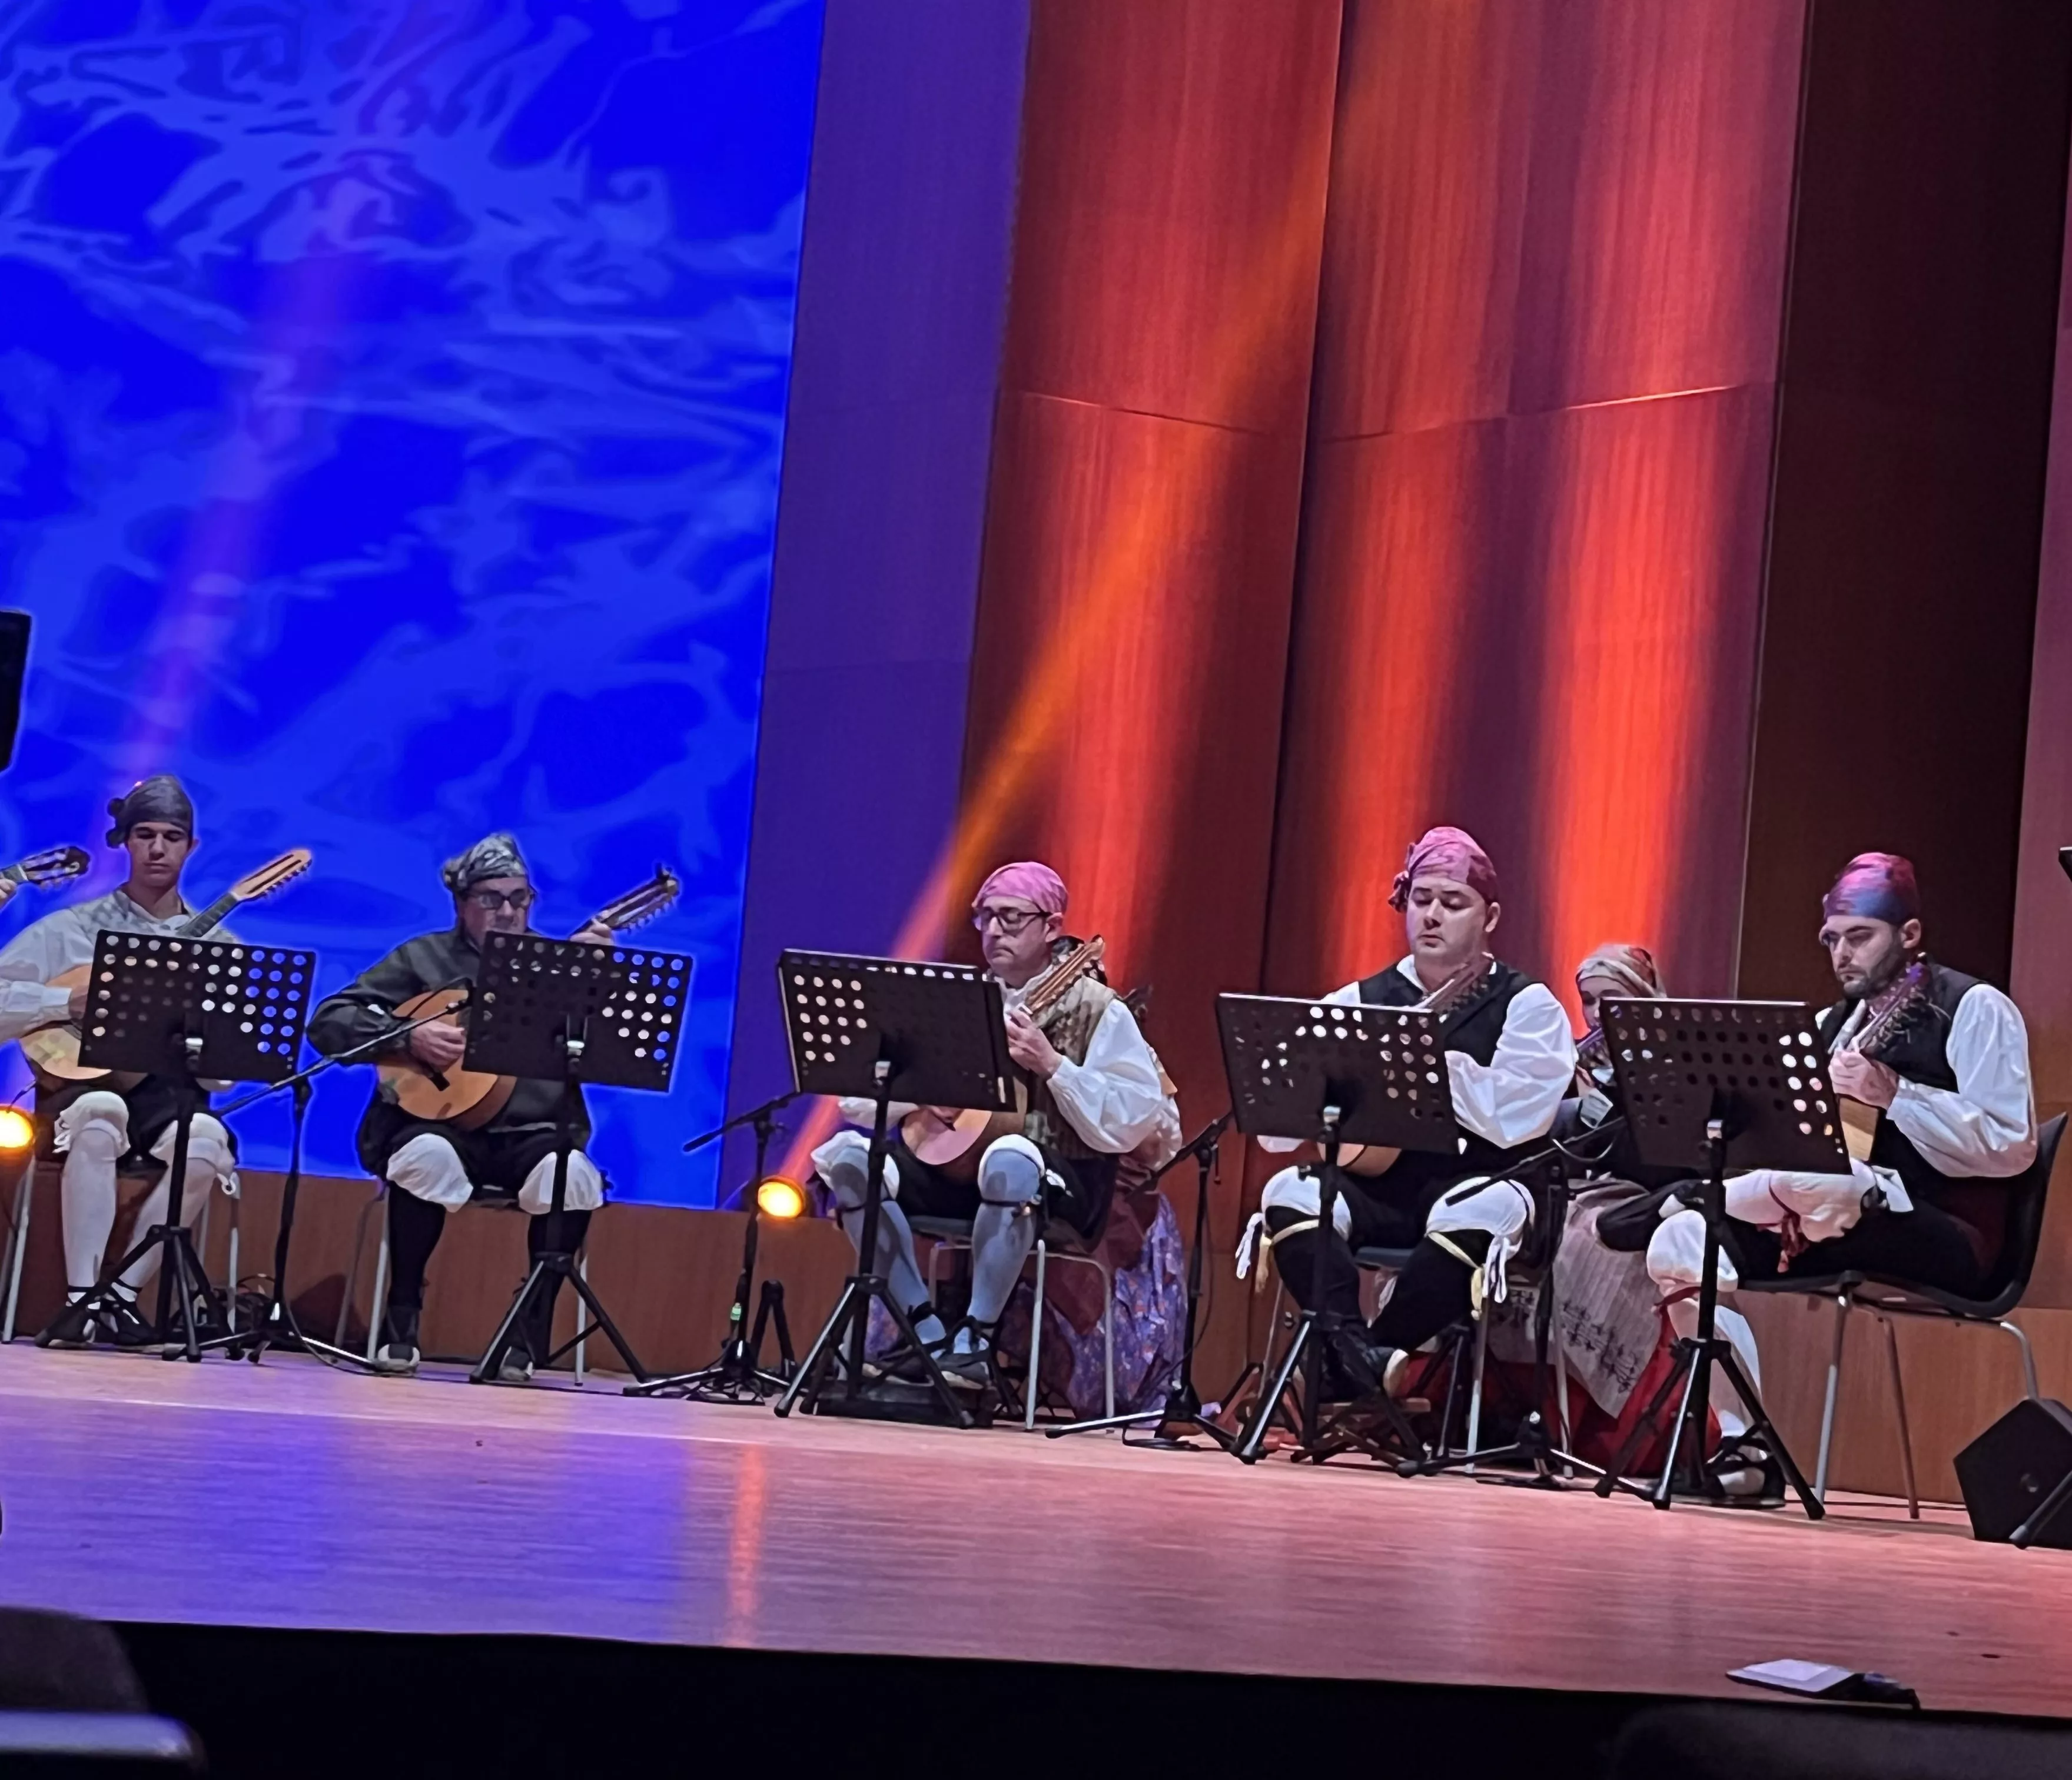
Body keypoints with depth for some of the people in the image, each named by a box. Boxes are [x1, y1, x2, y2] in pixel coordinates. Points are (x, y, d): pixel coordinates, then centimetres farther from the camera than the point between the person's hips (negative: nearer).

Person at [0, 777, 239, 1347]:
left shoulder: (215, 945, 12)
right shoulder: (72, 929, 6)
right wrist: (68, 1003, -14)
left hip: (169, 1098, 2)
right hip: (81, 1090, -2)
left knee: (208, 1138, -34)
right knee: (101, 1111, -39)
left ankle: (121, 1296, -22)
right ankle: (79, 1300, -34)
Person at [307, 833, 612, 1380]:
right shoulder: (422, 958, 10)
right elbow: (327, 1022, 3)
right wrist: (408, 1036, -12)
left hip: (531, 1135, 1)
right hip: (439, 1123, -1)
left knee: (574, 1175, -32)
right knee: (428, 1157, -36)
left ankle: (532, 1332, -18)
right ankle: (400, 1324, -19)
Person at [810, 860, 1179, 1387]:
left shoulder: (1096, 1011, -5)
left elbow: (1135, 1120, -15)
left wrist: (1053, 1065, -23)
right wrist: (862, 1101, -11)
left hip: (1063, 1182, -6)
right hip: (958, 1158, 6)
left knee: (1008, 1160, -41)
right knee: (848, 1155, -15)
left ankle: (974, 1342, -30)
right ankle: (928, 1334, -16)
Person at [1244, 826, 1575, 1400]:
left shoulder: (1526, 1006, 4)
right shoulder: (1360, 1001, 13)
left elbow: (1513, 1120, -15)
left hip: (1469, 1188, -3)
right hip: (1375, 1190, 3)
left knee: (1481, 1213, -36)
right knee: (1291, 1195, -25)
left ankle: (1354, 1372, -25)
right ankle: (1357, 1354, -38)